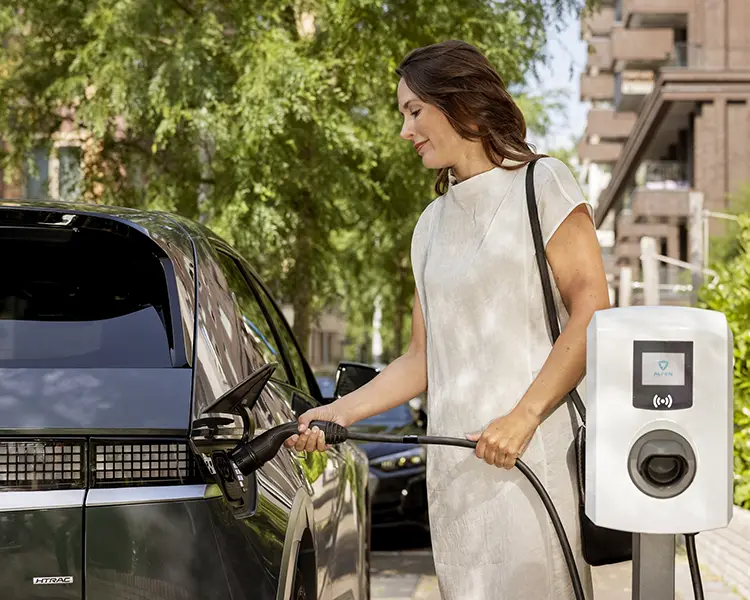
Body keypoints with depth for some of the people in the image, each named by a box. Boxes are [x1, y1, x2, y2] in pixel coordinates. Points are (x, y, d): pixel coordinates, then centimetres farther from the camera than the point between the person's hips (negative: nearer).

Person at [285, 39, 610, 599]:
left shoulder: (542, 184, 2)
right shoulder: (433, 222, 20)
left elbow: (592, 311, -8)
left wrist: (524, 416, -17)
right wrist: (340, 411, 6)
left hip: (533, 449, -5)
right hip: (455, 462, 5)